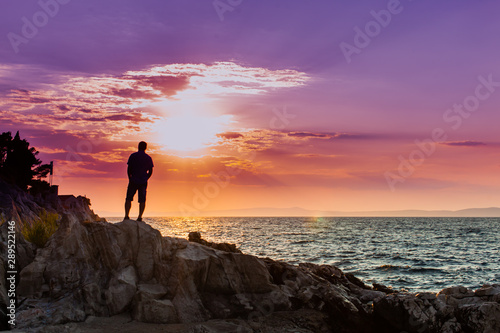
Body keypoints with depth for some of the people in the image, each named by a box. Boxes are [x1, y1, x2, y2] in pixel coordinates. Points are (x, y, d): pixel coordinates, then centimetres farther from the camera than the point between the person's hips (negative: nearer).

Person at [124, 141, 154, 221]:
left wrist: (130, 178, 11)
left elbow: (129, 169, -1)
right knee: (142, 200, 2)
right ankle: (140, 216, -6)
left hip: (133, 181, -1)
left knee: (128, 199, 7)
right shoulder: (148, 158, 5)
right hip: (143, 182, 1)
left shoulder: (133, 156, 0)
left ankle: (126, 216, 0)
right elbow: (150, 171, 5)